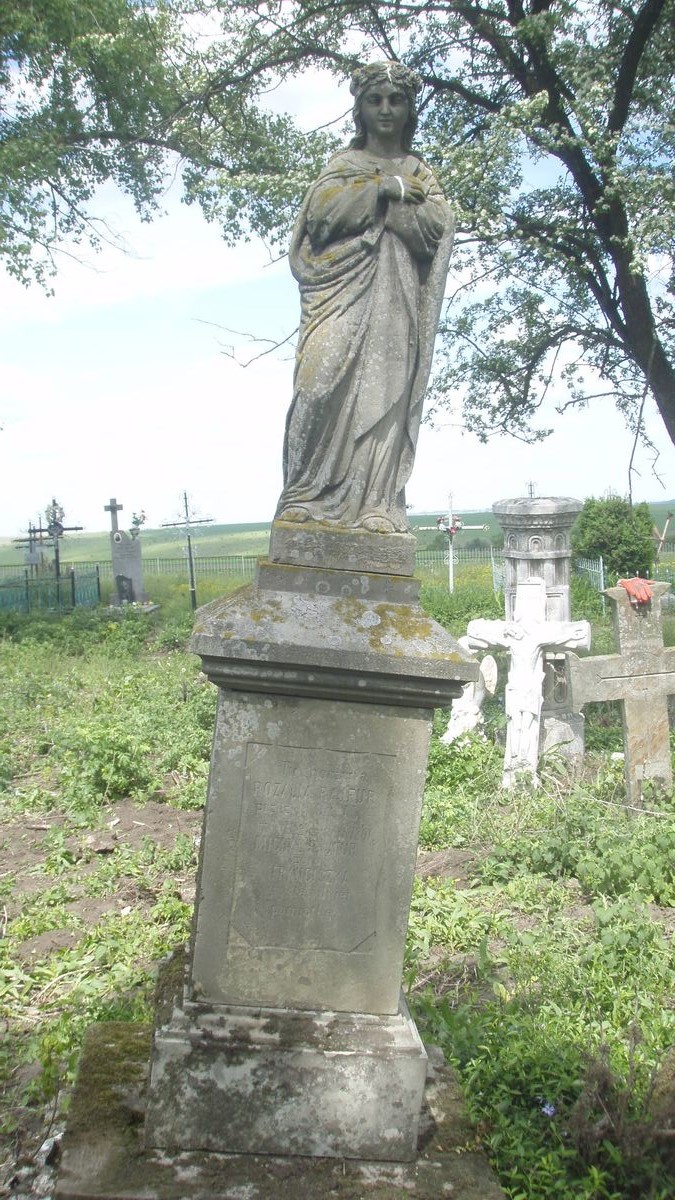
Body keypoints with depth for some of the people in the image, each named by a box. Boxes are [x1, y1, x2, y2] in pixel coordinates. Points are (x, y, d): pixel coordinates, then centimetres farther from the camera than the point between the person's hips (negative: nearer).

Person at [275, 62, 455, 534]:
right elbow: (321, 212, -1)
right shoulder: (343, 164, 20)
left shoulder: (420, 173, 22)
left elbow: (439, 227, 3)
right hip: (345, 292, -1)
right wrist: (385, 188, -1)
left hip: (396, 299, 1)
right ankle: (312, 495, -18)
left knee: (386, 387, -9)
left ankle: (375, 504, -13)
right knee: (328, 377, -18)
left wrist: (395, 196, -3)